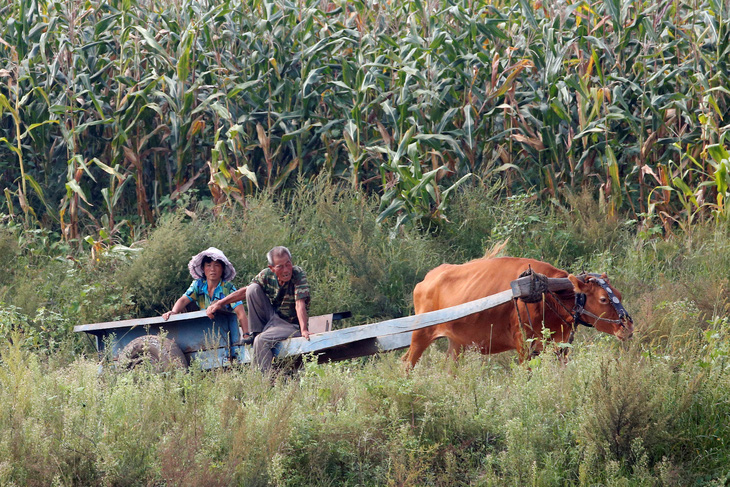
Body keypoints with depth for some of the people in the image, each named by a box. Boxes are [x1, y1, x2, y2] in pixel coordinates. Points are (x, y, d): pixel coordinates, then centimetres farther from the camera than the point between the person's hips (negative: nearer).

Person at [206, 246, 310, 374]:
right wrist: (219, 303, -2)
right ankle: (256, 333, -6)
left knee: (261, 341, -31)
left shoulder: (298, 275, -19)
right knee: (253, 289, -10)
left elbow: (300, 304, -28)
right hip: (273, 318, 5)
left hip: (291, 324, -5)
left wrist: (304, 330, -39)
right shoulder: (267, 275, -6)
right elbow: (245, 291, 4)